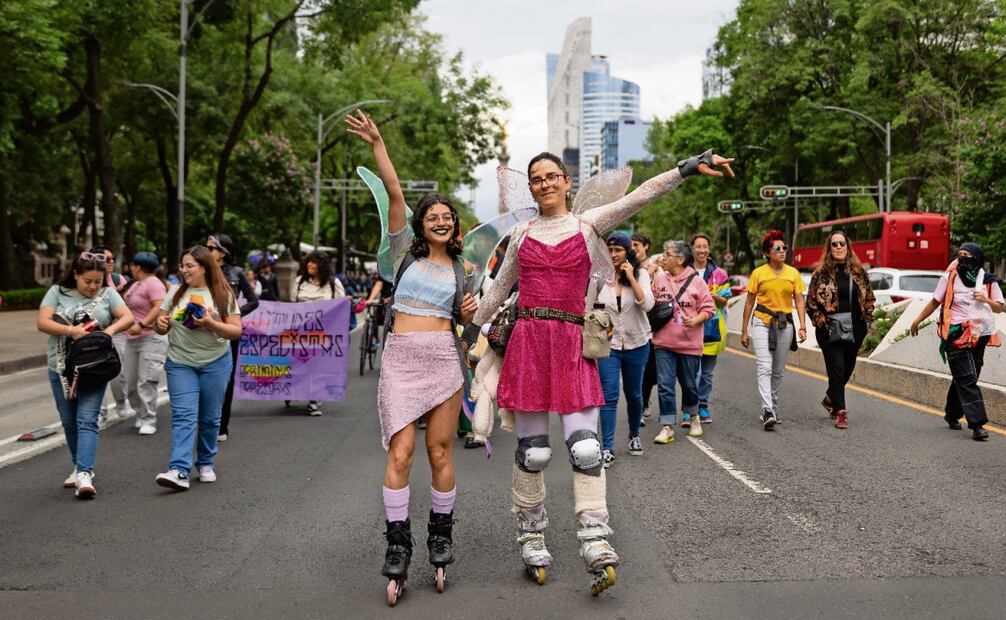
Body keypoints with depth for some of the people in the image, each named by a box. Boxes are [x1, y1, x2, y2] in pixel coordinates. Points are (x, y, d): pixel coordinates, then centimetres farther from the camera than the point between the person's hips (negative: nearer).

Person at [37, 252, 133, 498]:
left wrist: (111, 329, -26)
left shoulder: (107, 294, 3)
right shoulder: (57, 292, 3)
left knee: (87, 421, -11)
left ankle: (84, 474, -18)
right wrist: (71, 331, -23)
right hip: (61, 369, 2)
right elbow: (43, 323, -8)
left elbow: (128, 318, -6)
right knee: (69, 422, 11)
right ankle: (80, 467, 27)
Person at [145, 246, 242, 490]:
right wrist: (160, 323, -11)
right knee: (183, 416, -10)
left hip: (215, 363, -1)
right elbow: (163, 328, 12)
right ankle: (179, 471, -19)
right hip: (180, 363, 1)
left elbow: (236, 332, -6)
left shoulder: (223, 295, -2)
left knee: (210, 417, 8)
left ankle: (205, 464, 26)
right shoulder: (176, 292, 6)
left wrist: (211, 324, -21)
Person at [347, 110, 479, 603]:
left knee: (440, 451, 3)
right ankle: (398, 547, -3)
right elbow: (394, 194, -4)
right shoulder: (405, 250, 7)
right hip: (401, 358, -2)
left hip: (445, 359, 2)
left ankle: (441, 535, 20)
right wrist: (377, 143, -14)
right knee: (400, 452, -10)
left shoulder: (460, 269, 14)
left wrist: (468, 314, 1)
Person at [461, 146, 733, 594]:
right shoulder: (522, 233, 12)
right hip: (527, 341, 1)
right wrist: (474, 325, 28)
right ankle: (532, 539, 17)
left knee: (584, 447, -8)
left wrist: (687, 169, -16)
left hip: (572, 344, -1)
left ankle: (597, 548, -6)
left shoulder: (588, 224, 6)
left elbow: (640, 197, -5)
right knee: (532, 451, 4)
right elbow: (500, 286, 23)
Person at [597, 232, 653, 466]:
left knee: (634, 393, 15)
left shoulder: (641, 275, -3)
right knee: (609, 395, -9)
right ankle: (607, 448, -6)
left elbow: (647, 304, -18)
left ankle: (634, 436, 37)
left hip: (636, 344, 1)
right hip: (608, 343, -1)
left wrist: (631, 277, -21)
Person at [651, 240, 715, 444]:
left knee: (690, 384, 13)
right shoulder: (658, 279, 5)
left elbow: (708, 308, -1)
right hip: (663, 343, 1)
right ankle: (667, 427, 2)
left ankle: (692, 416, 39)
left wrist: (695, 321, -16)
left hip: (689, 343, -1)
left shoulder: (696, 281, -2)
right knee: (665, 385, -4)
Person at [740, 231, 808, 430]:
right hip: (762, 323, -3)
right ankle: (767, 411, -22)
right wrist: (744, 331, 4)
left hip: (785, 324, 3)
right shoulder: (758, 273, 0)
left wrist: (802, 327, -5)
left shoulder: (793, 273, 6)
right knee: (765, 368, -15)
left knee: (778, 371, 9)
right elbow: (749, 302, 5)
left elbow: (799, 301, 6)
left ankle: (772, 410, 19)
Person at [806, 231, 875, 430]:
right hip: (830, 331, -4)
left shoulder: (858, 271, 7)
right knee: (837, 368, -8)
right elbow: (810, 302, 1)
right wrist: (821, 323, -7)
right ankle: (840, 412, -2)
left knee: (848, 368, 12)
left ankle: (831, 399, 37)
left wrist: (866, 320, 6)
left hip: (854, 331, 4)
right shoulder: (821, 273, -2)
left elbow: (869, 298, 16)